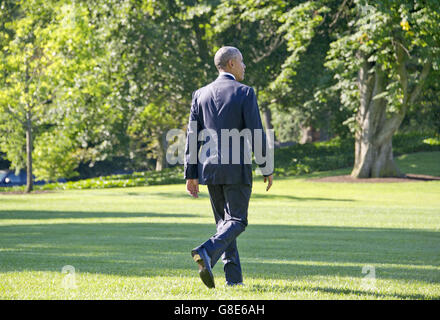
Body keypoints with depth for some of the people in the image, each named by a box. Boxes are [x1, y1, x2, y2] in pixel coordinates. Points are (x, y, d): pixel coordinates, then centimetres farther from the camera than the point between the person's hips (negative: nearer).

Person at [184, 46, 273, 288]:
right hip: (237, 169, -5)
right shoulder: (245, 93, -6)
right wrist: (267, 168, 0)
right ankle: (207, 251, -26)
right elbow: (255, 134, -9)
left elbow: (192, 136, 6)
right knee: (236, 221, 0)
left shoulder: (201, 94, 8)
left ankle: (233, 277, 9)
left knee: (224, 221, 13)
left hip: (209, 169, 5)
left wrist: (191, 175, 9)